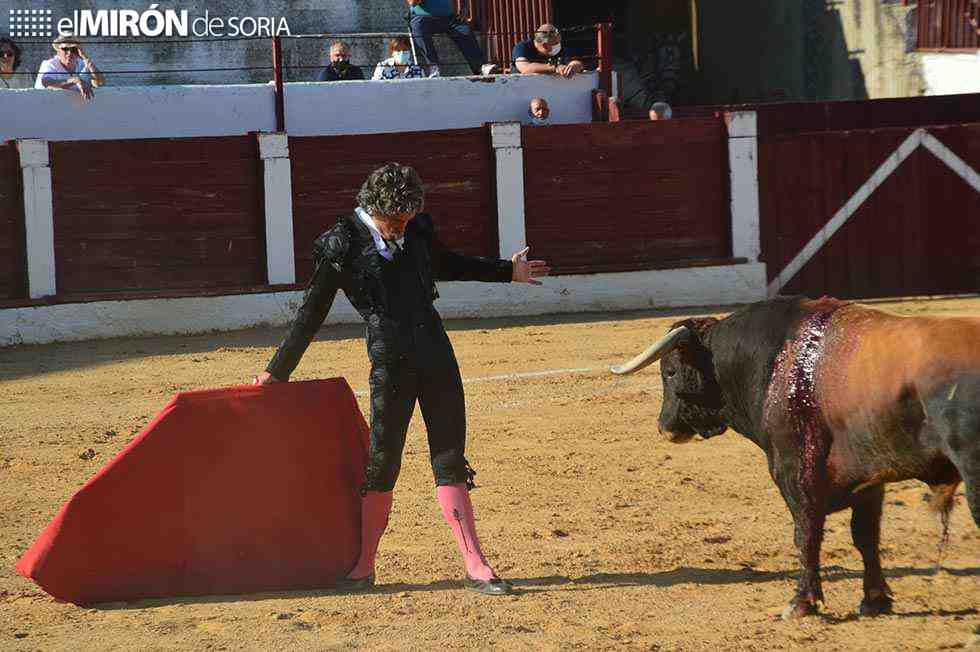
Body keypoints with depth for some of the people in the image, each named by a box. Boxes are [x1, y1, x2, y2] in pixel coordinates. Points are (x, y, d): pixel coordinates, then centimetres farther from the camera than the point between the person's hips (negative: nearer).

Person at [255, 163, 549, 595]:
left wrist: (508, 272, 38)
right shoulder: (342, 244, -6)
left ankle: (475, 566, 1)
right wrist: (277, 372, 5)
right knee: (383, 462, -2)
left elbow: (443, 263, 30)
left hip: (435, 354, 4)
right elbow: (311, 313, 1)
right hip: (390, 362, -4)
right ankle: (363, 567, 12)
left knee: (450, 459, 2)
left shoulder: (416, 229, 8)